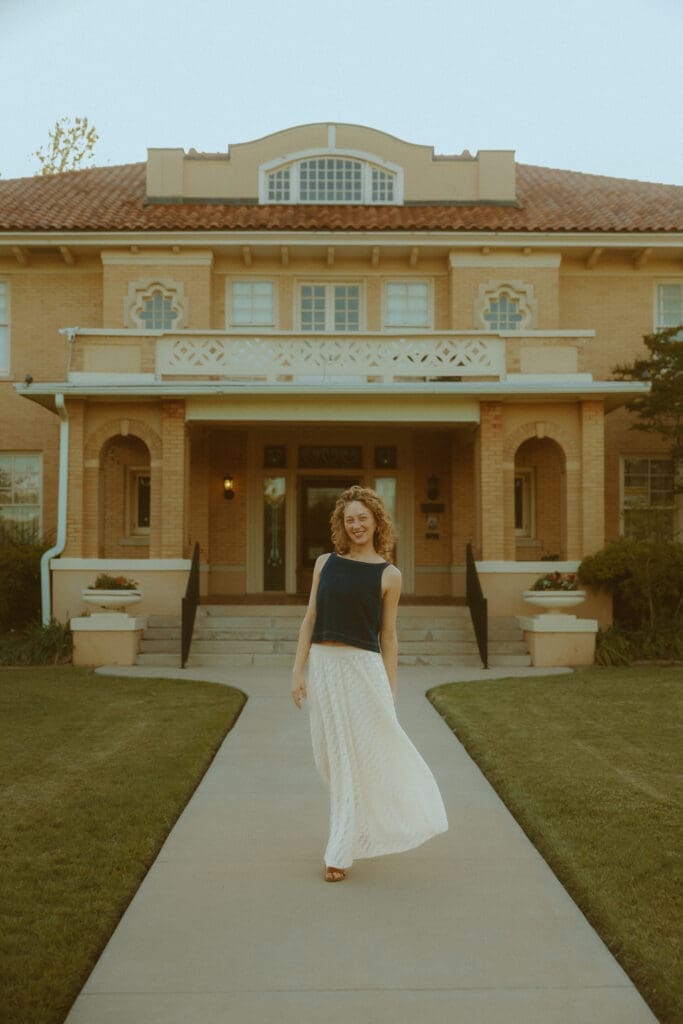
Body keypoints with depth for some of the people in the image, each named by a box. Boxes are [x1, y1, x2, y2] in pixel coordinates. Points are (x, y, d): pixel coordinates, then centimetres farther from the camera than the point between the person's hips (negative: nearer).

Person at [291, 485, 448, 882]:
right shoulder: (326, 563, 6)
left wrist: (390, 691, 1)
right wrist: (298, 670, 1)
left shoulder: (388, 575, 0)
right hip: (323, 666, 3)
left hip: (363, 668, -3)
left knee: (357, 757, 0)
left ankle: (341, 852, 10)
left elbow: (388, 636, 2)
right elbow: (310, 620, 7)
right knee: (331, 756, 13)